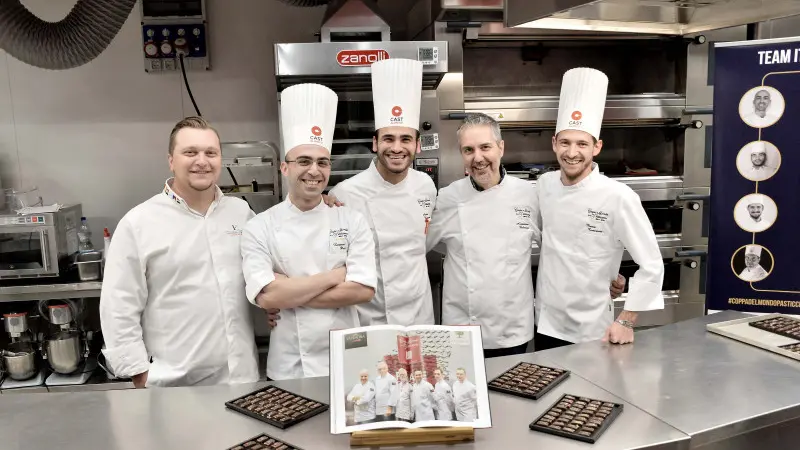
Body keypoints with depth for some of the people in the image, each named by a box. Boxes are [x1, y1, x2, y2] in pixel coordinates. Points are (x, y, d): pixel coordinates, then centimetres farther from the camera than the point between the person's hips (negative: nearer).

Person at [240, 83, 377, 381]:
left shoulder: (352, 222, -3)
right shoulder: (259, 228, -6)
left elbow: (363, 290, -12)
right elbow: (266, 297, -17)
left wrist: (288, 294, -15)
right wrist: (336, 276, -14)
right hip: (288, 369, -1)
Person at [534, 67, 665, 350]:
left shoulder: (618, 198, -18)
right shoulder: (544, 185, -3)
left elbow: (651, 266, -14)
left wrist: (626, 322, -13)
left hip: (592, 332, -4)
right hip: (546, 325, 5)